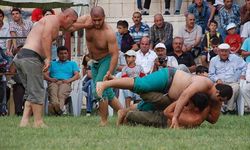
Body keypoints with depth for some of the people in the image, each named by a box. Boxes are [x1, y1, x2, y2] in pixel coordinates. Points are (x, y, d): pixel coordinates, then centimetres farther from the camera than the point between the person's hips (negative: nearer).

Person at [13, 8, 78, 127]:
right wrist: (48, 58, -22)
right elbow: (46, 36, -19)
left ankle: (24, 121, 6)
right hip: (31, 57, -10)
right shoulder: (54, 20, -3)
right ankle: (38, 123, -2)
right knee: (37, 92, -5)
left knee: (31, 93, 13)